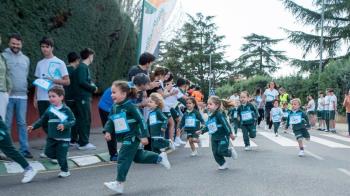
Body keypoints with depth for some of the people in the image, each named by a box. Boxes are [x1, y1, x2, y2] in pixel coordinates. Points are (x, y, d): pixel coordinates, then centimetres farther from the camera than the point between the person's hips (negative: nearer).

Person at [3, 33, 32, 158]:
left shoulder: (25, 59, 15)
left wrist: (25, 89, 11)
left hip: (22, 96, 4)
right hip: (8, 96, -4)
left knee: (22, 123, 5)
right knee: (6, 124, 2)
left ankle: (24, 149, 8)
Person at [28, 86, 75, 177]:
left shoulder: (66, 110, -10)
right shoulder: (49, 110, 4)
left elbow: (73, 121, -12)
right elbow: (42, 120, 15)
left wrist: (64, 125, -27)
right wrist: (33, 126, 7)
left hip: (63, 138, -5)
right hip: (51, 137, 5)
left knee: (61, 155, -1)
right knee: (49, 153, 2)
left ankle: (65, 171, 20)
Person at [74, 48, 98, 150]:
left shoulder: (85, 67, 17)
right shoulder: (82, 67, -12)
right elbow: (82, 82, -22)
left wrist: (92, 86, 1)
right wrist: (93, 88, -11)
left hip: (85, 97, 10)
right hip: (82, 97, -10)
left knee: (86, 119, 13)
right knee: (84, 119, -6)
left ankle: (82, 141, 21)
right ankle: (83, 143, 0)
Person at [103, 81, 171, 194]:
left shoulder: (129, 106, -16)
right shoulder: (114, 107, 7)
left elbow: (141, 120, -16)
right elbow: (110, 121, 13)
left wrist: (144, 136, -18)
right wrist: (107, 131, -6)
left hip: (132, 137, -8)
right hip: (125, 138, 8)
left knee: (123, 159, -7)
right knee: (138, 156, 18)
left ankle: (119, 184, 2)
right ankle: (160, 158, 33)